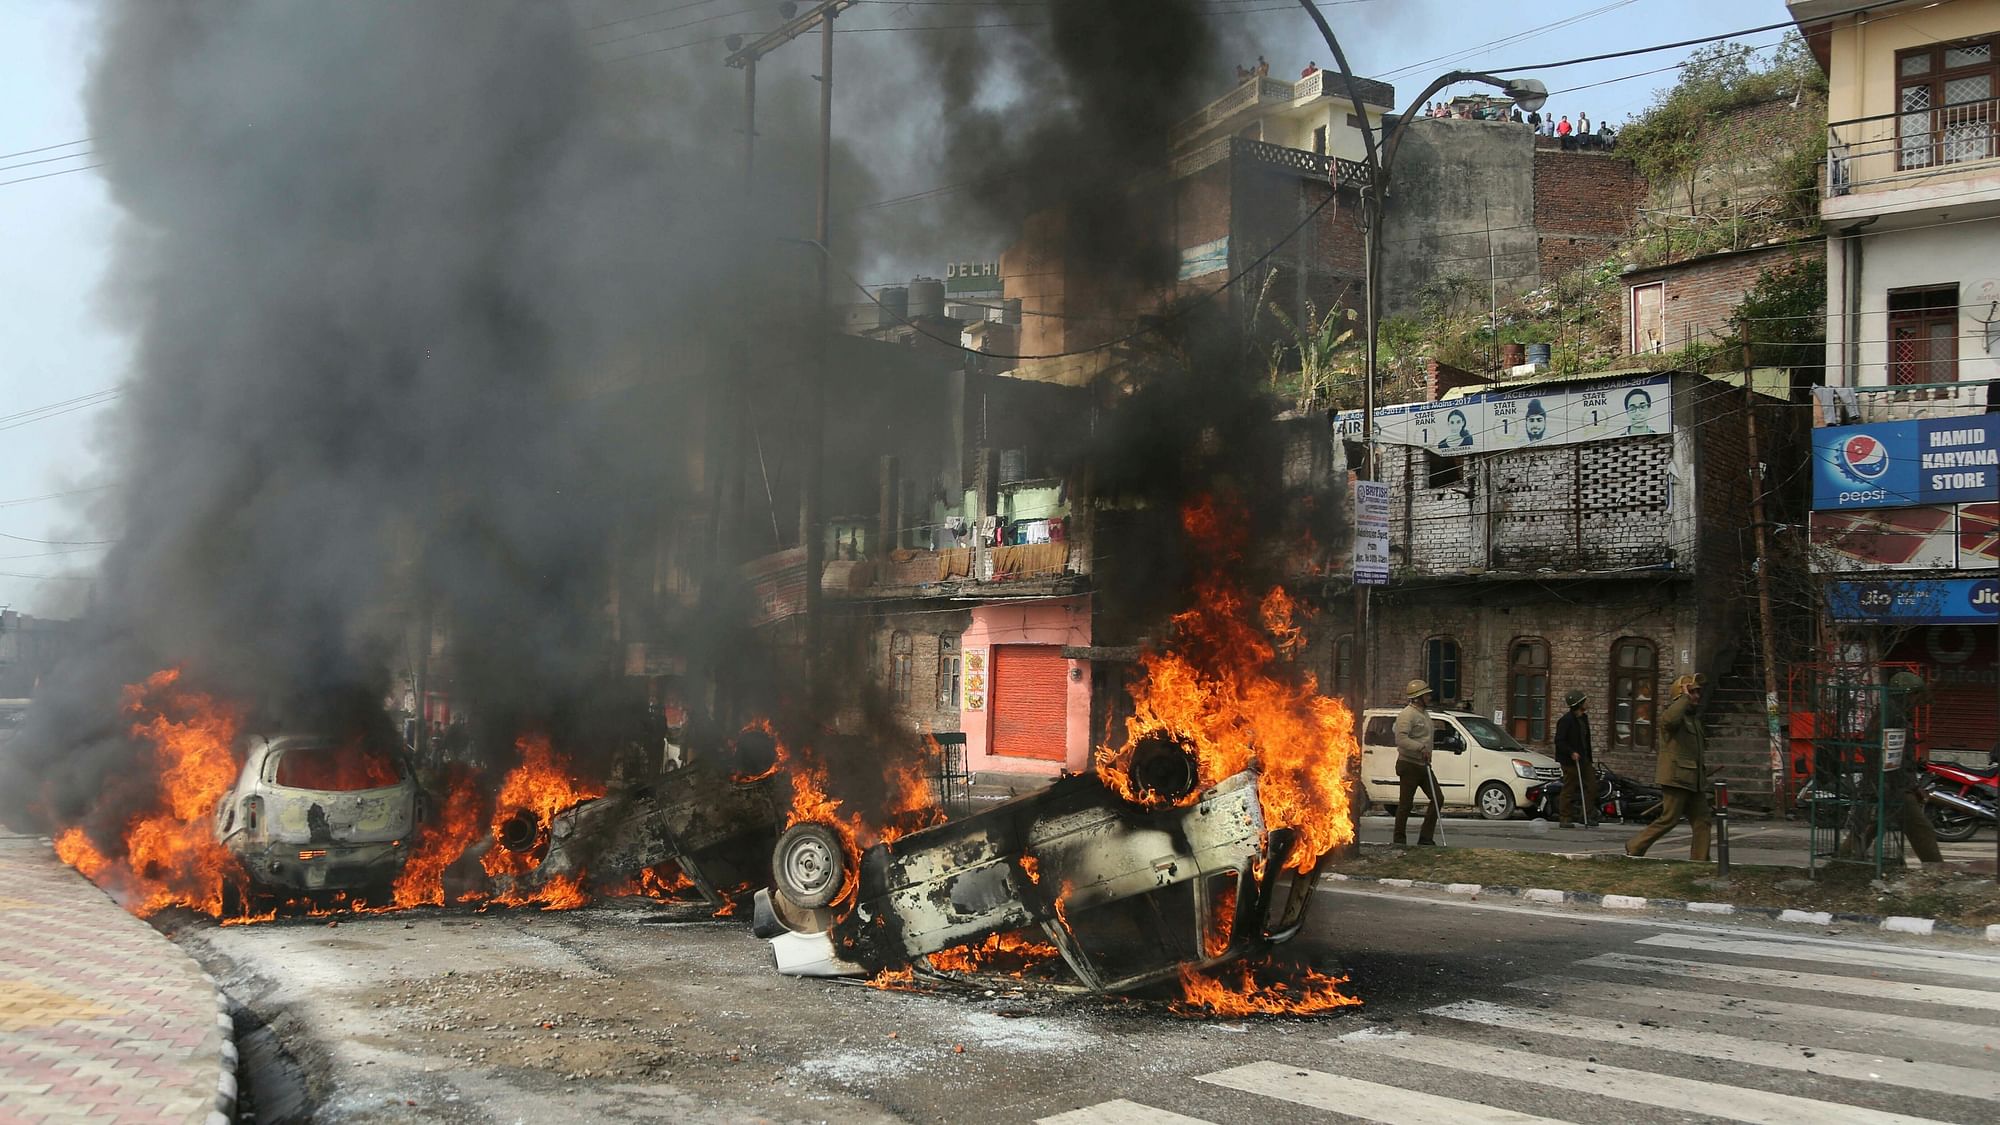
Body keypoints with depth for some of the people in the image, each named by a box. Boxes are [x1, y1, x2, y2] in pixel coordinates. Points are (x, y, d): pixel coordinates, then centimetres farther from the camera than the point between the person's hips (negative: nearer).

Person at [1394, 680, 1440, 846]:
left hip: (1423, 765, 9)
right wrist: (1421, 748, -32)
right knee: (1405, 804, -3)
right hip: (1409, 765, -9)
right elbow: (1401, 739, -26)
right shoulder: (1407, 714, -14)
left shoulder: (1424, 713, 17)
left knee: (1437, 799, 3)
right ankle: (1399, 840, 5)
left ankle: (1426, 838, 8)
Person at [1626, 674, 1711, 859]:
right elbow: (1670, 719, -37)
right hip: (1677, 778, -9)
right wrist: (1685, 698, -25)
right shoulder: (1672, 713, -9)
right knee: (1669, 819, -9)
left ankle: (1700, 862, 8)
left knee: (1701, 821, 5)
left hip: (1695, 781, 9)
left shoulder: (1694, 716, 21)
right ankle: (1634, 848, 3)